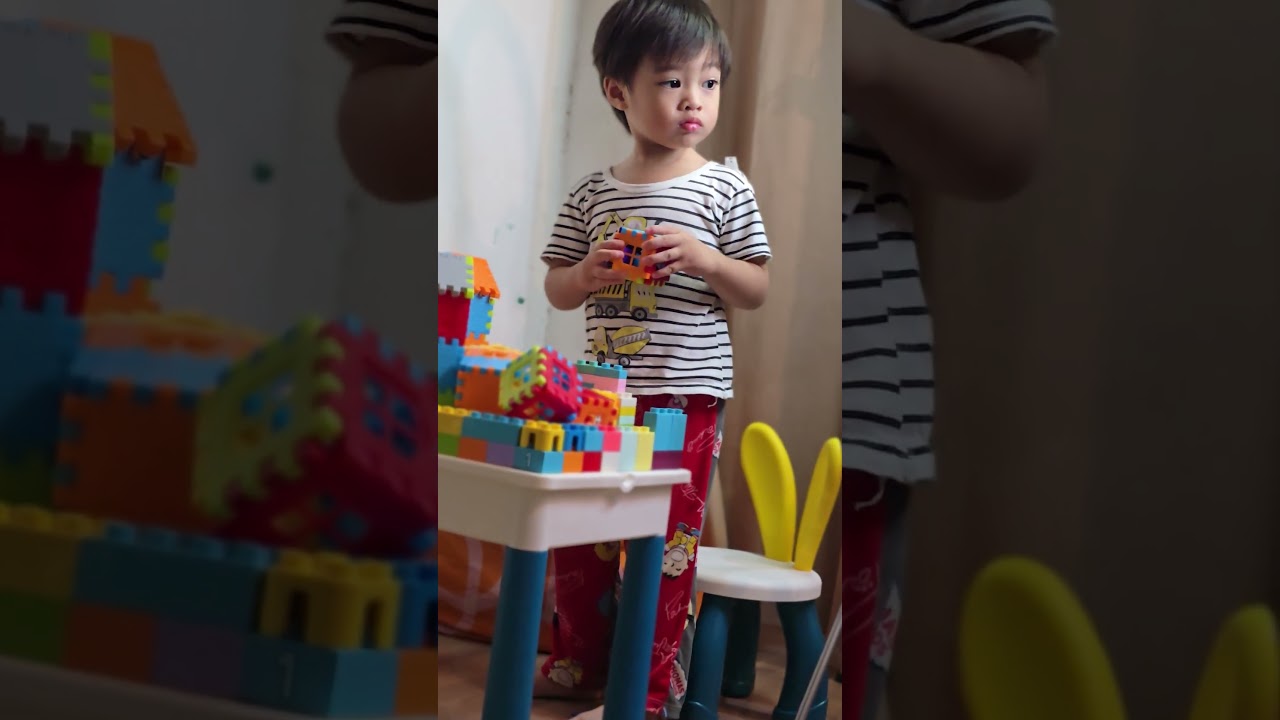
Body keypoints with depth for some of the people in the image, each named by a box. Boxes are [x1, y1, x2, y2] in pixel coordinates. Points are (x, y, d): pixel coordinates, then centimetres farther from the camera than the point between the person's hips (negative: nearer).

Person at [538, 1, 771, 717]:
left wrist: (704, 259, -18)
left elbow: (758, 289, 0)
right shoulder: (593, 194, 7)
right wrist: (586, 274, -10)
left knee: (665, 544, -1)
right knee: (578, 534, 13)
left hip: (686, 395, -4)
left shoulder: (725, 189, -1)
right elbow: (556, 291, 12)